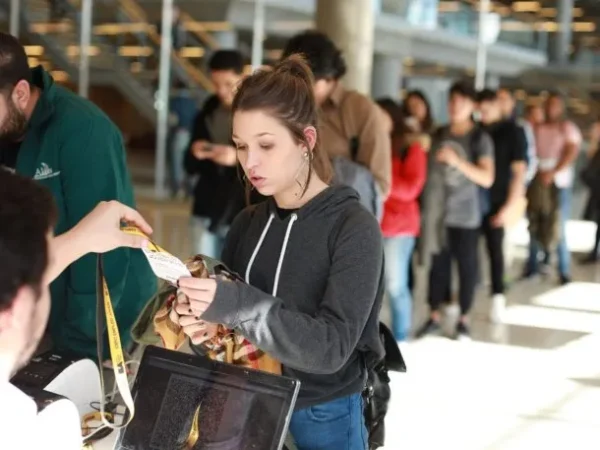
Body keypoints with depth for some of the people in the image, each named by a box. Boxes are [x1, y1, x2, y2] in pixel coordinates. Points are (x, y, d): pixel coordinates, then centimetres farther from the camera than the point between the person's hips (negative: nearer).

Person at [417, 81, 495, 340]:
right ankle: (433, 317, 14)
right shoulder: (439, 134, 10)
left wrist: (457, 161, -21)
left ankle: (463, 320, 13)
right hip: (437, 211, 4)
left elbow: (487, 179, -13)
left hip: (465, 213, -4)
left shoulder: (480, 138, -3)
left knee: (467, 264, 4)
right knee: (438, 263, 7)